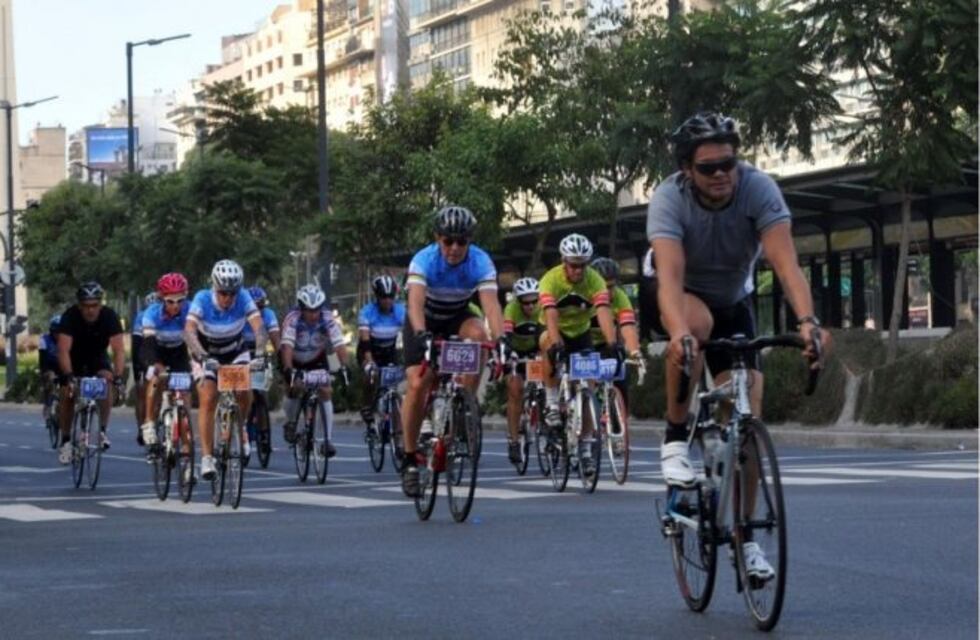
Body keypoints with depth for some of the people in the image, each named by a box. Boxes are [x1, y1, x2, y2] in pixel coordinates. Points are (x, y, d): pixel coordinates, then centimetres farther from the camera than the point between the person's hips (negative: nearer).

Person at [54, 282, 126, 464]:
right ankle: (66, 441, 2)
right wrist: (68, 377, -51)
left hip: (97, 357, 0)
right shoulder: (70, 316, -30)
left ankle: (103, 430, -13)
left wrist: (118, 377, -47)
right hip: (73, 358, 0)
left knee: (107, 382, -26)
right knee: (67, 393, -15)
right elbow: (63, 350, -38)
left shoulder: (109, 317, -28)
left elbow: (119, 350, -33)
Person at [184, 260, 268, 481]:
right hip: (206, 354, -1)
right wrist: (201, 356, -56)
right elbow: (189, 330, -40)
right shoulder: (202, 299, -29)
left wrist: (260, 353, -53)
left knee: (244, 392, -20)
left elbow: (258, 325, -35)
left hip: (235, 352, 1)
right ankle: (207, 457, -14)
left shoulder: (243, 297, -25)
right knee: (208, 400, -17)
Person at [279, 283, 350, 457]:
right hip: (294, 359, -1)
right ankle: (290, 424, 5)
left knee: (326, 391, -12)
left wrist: (344, 366, -48)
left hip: (316, 359, 1)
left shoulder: (327, 318, -28)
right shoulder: (292, 319, -32)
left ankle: (329, 440, -9)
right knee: (295, 386, -22)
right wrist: (288, 369, -56)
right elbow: (287, 345, -42)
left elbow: (339, 344, -34)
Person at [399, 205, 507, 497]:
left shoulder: (481, 262, -25)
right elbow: (415, 303, -43)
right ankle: (410, 460, -3)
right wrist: (422, 336, -61)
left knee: (478, 334, -33)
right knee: (417, 385, -17)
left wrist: (501, 339, -53)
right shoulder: (424, 260, -30)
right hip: (424, 322, -1)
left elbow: (491, 304, -36)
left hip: (457, 317, 2)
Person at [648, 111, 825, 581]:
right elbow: (669, 274, -43)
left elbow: (785, 261, -37)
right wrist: (679, 333, -61)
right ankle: (676, 437, -21)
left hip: (734, 304, 2)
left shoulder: (759, 189, -26)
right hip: (686, 300, -2)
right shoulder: (669, 200, -30)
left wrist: (807, 320, -54)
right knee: (697, 322, -40)